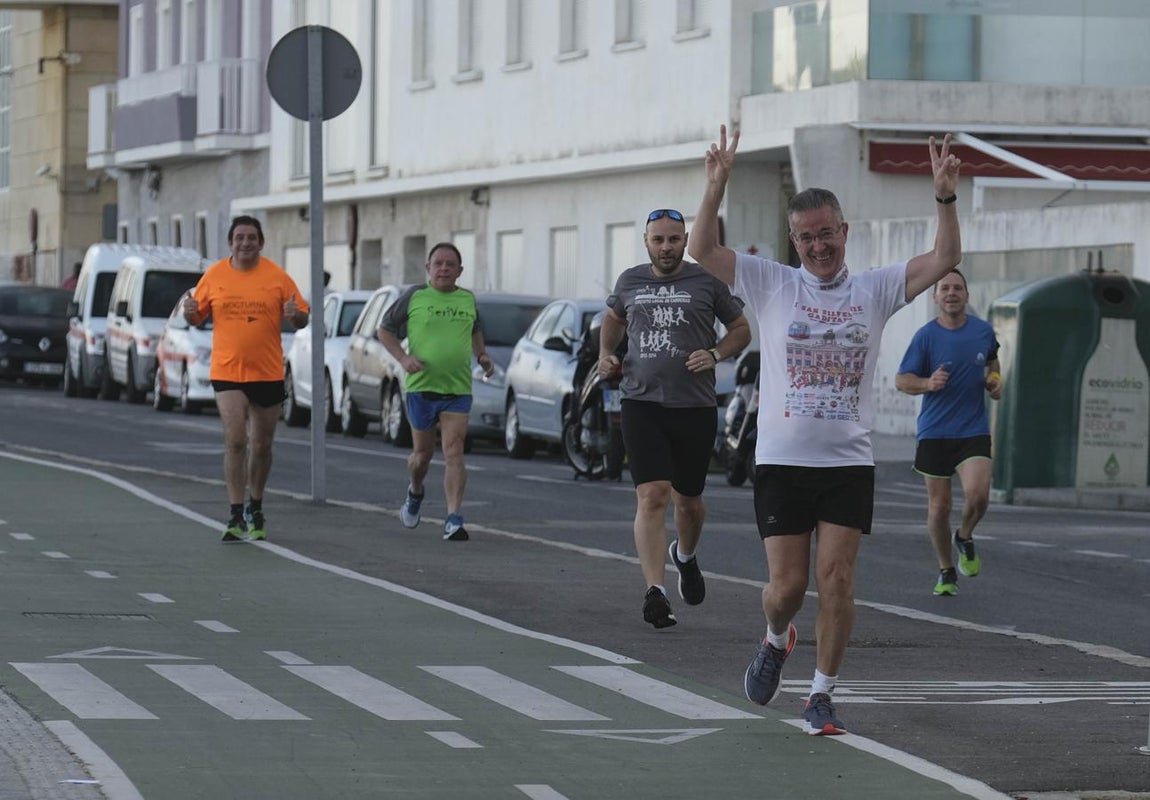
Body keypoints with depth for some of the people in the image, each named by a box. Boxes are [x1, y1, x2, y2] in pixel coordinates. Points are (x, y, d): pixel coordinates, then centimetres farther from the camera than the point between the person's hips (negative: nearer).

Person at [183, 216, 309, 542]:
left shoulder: (277, 276, -1)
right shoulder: (214, 275, 1)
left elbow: (303, 319, 3)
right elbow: (197, 316, 10)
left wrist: (294, 315, -20)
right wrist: (190, 313, -13)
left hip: (267, 373, 1)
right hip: (227, 371, -1)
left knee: (261, 446, 12)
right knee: (235, 440, -15)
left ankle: (255, 509, 32)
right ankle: (236, 516, -15)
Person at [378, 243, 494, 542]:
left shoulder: (468, 300, 9)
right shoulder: (414, 297, -1)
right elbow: (385, 330, 6)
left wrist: (481, 355, 9)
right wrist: (403, 358, -9)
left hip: (458, 390, 1)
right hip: (421, 385, -1)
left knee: (454, 452, -12)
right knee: (423, 453, 11)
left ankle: (454, 520, -17)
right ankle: (415, 493, 43)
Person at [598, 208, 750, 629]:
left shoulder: (707, 282, 2)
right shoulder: (630, 282, 9)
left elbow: (741, 329, 10)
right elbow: (613, 318, 30)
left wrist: (715, 355, -8)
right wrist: (606, 353, 12)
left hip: (695, 406, 0)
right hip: (642, 403, 0)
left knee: (688, 500, 13)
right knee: (651, 496, -15)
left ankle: (685, 555, 47)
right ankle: (655, 591, -20)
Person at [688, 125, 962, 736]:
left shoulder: (874, 289, 5)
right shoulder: (771, 284, 2)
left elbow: (945, 259, -2)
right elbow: (702, 251, -6)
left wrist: (944, 196, -16)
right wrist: (717, 185, -19)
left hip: (849, 462, 1)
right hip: (781, 461, 0)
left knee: (837, 578, -7)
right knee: (787, 584, -1)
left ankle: (822, 695, 3)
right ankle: (776, 641, 33)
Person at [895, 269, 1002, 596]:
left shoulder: (983, 331, 4)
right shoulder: (926, 335, -5)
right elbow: (901, 380, -4)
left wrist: (995, 382, 8)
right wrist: (928, 383, -23)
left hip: (974, 431, 1)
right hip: (935, 432, -1)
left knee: (977, 495, -19)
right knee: (938, 507, 3)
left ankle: (965, 538, 14)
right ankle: (946, 572, 23)